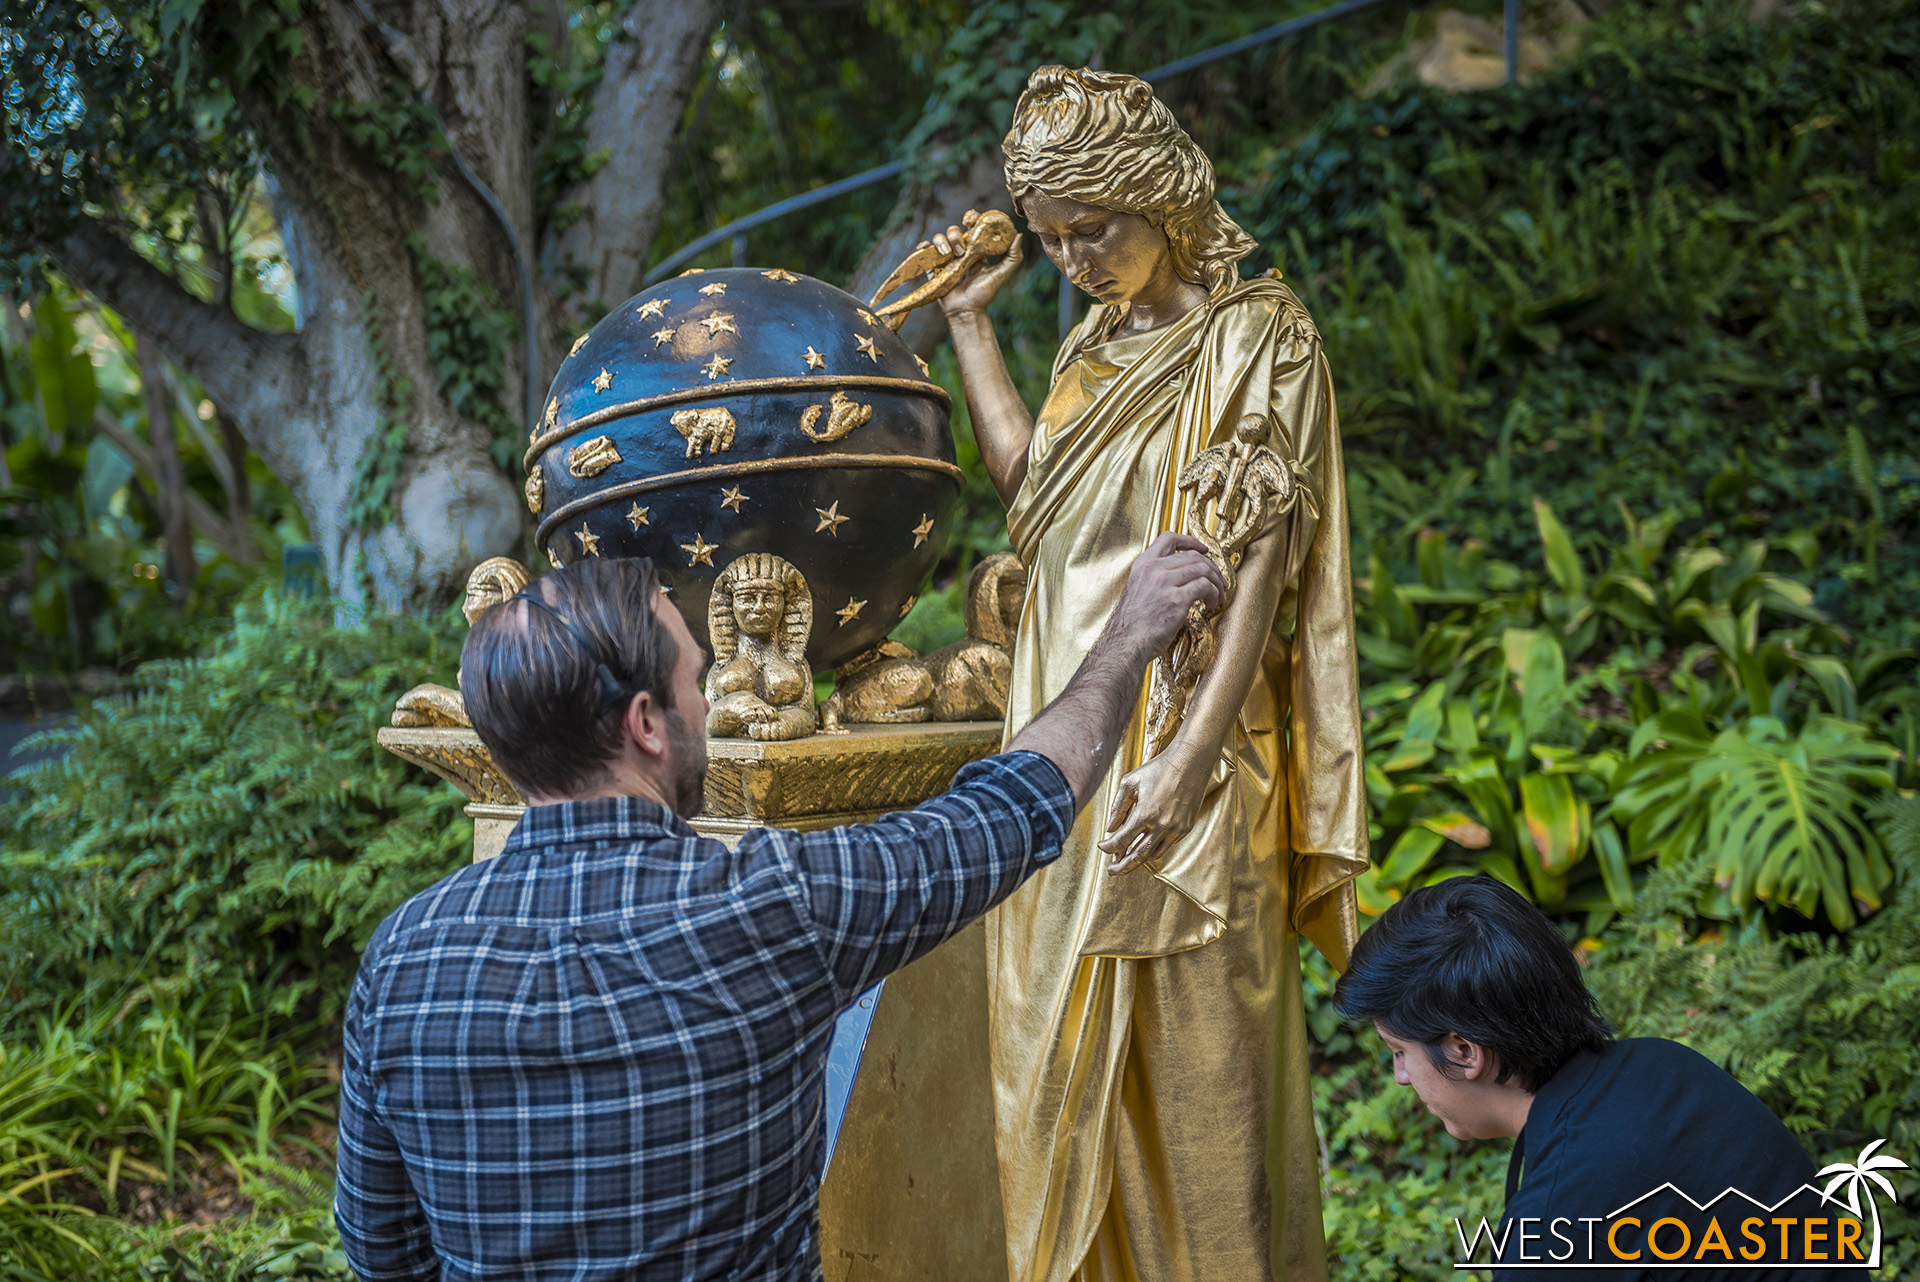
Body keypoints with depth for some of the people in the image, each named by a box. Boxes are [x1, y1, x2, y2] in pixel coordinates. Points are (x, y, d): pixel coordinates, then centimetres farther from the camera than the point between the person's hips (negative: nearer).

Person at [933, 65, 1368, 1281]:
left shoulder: (1256, 337, -9)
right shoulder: (1100, 340, 14)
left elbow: (1266, 561, -15)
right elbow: (1034, 494, 10)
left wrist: (1190, 755, -23)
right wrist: (969, 322, 13)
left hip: (1175, 729, -7)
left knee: (1192, 1038, 0)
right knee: (1059, 1036, 12)